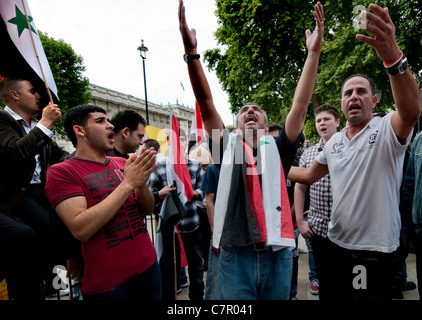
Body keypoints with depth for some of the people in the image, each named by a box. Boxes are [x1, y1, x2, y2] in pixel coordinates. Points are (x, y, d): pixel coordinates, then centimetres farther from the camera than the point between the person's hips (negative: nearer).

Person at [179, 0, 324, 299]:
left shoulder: (277, 150, 6)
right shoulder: (228, 148, 4)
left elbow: (301, 105, -1)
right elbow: (206, 104, -5)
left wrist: (314, 51, -6)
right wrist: (191, 52, -14)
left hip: (277, 254, 1)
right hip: (235, 255, -1)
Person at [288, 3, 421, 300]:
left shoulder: (387, 129, -10)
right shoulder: (334, 142, 8)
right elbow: (309, 175, 18)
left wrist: (392, 56, -48)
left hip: (376, 251, -5)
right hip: (336, 243, 6)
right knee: (333, 295, 19)